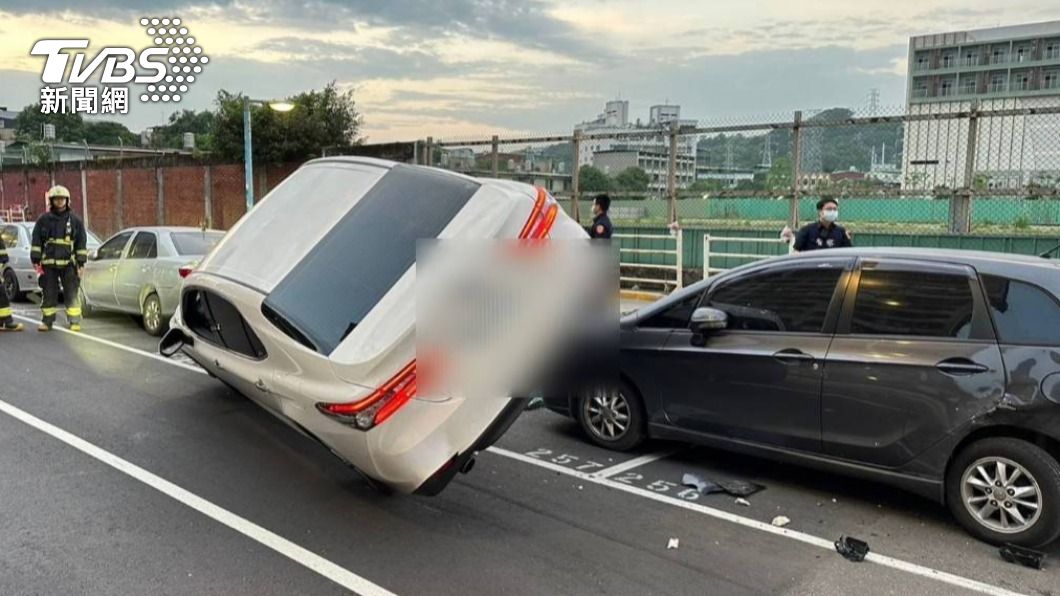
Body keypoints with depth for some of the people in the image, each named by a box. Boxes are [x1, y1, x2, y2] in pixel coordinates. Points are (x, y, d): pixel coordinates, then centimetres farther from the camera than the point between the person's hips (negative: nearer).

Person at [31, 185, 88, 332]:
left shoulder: (75, 221, 6)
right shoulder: (43, 220, 7)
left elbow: (81, 243, 7)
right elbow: (36, 242, 8)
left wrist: (81, 263, 1)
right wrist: (36, 260, 1)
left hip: (68, 264, -1)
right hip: (48, 264, 1)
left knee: (71, 294, -1)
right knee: (49, 294, 7)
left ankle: (74, 322, 4)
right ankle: (47, 321, 15)